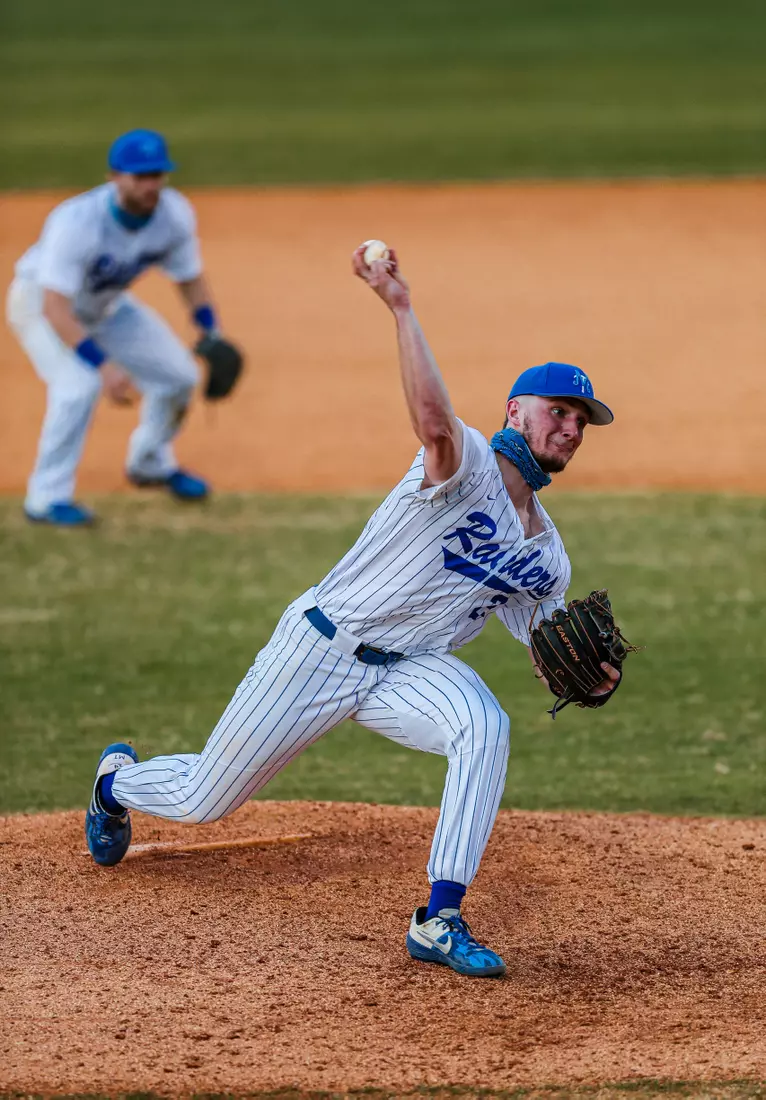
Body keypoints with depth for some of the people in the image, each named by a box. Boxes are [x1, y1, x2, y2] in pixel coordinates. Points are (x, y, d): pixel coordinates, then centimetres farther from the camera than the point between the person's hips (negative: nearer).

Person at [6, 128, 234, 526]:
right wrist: (103, 365, -49)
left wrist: (211, 339, -18)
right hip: (40, 302, -6)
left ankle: (150, 463, 30)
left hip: (105, 306, 6)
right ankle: (47, 498, -17)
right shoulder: (77, 221, -39)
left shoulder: (174, 213, -21)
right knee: (80, 384, -29)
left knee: (178, 374, 2)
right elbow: (55, 309, -42)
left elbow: (191, 280, -4)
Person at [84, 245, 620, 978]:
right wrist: (400, 307, -47)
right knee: (204, 800, 6)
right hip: (322, 646, -5)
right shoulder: (467, 463, -16)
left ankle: (439, 923, -27)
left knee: (484, 726, -30)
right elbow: (433, 422, -39)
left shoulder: (546, 555, 8)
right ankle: (119, 781, 44)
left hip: (409, 670, 5)